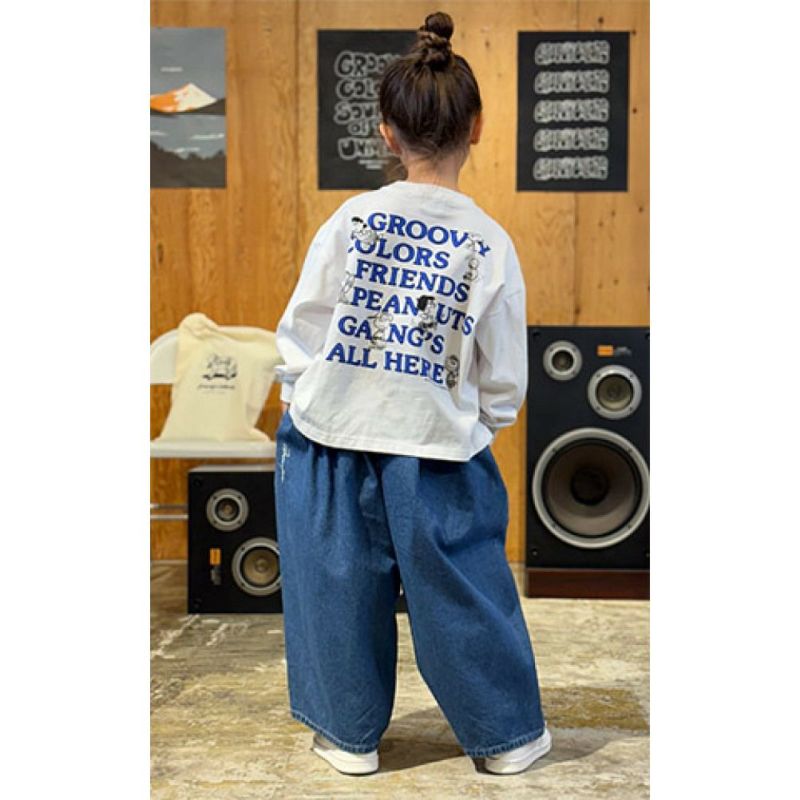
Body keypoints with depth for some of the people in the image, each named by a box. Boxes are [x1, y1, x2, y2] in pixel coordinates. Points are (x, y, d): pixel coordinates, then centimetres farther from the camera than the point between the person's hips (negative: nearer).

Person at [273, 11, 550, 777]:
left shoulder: (350, 220, -8)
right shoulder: (491, 244, -8)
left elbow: (298, 332, -4)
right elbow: (503, 379, -2)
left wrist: (298, 400, 13)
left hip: (332, 446, 1)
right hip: (435, 454, 0)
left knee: (341, 591, 16)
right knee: (463, 594, 15)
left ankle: (350, 732, 33)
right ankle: (508, 734, 32)